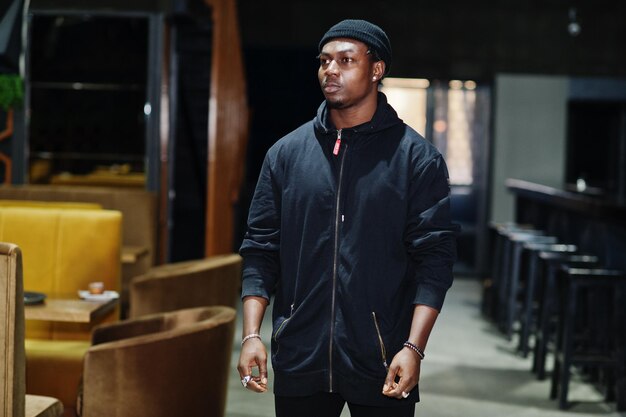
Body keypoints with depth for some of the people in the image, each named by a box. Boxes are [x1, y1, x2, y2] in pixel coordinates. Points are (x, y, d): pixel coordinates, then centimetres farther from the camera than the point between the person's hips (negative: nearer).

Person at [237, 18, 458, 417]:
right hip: (299, 361, 3)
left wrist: (414, 348, -15)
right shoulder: (286, 153, 7)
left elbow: (435, 256, -5)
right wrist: (252, 335, -3)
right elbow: (261, 250, 7)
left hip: (380, 367, -2)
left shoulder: (417, 158, -2)